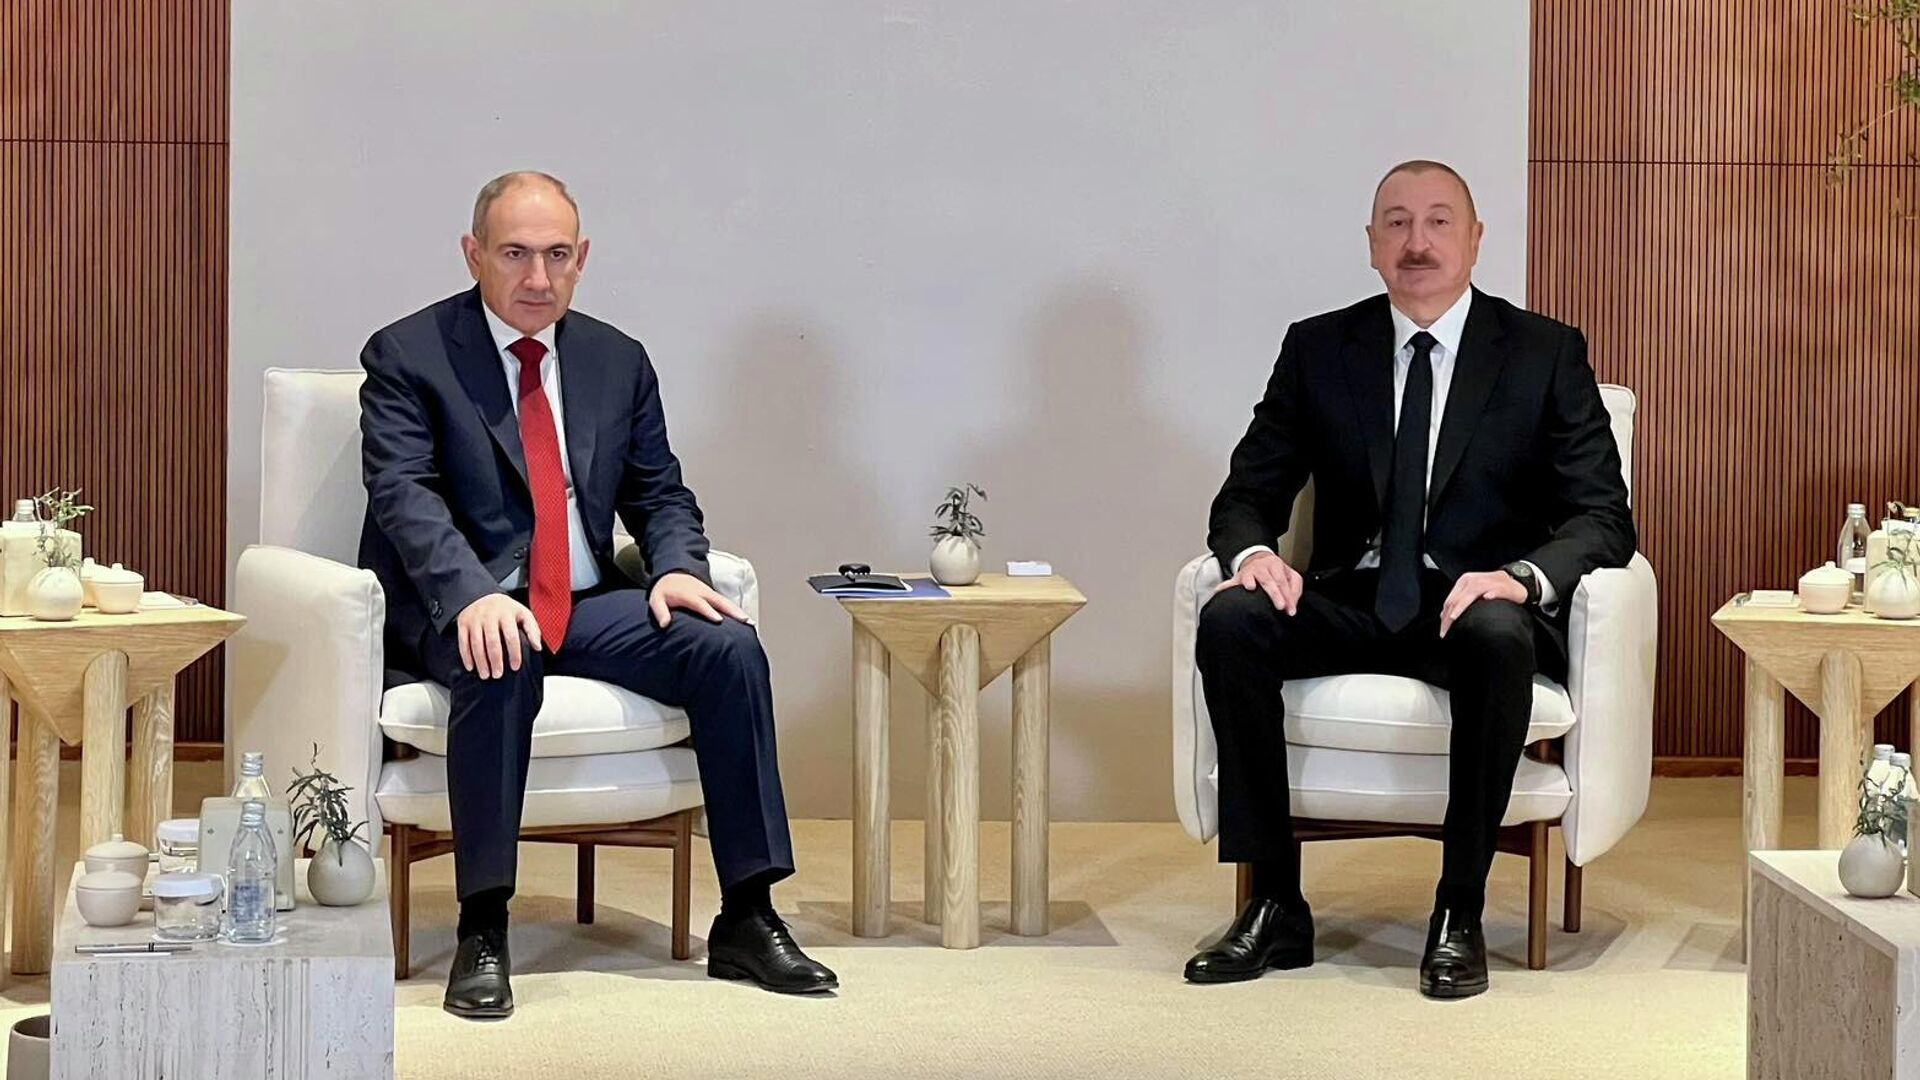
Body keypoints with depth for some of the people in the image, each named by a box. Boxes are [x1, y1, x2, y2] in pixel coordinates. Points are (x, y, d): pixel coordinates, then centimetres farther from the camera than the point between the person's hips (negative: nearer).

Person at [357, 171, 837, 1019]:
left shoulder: (618, 361, 13)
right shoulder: (408, 355, -2)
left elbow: (659, 492, 15)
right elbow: (404, 495, -15)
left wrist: (676, 566, -9)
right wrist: (474, 595, -34)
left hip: (587, 603, 5)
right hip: (460, 609, -5)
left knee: (728, 645, -18)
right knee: (502, 660, -38)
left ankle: (746, 920, -12)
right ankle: (482, 931, -28)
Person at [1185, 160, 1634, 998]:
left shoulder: (1547, 354, 3)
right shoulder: (1318, 349, 9)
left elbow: (1603, 516, -4)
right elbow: (1247, 493, 9)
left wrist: (1523, 577, -25)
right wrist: (1252, 552, -17)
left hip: (1481, 602, -2)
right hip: (1352, 604, 3)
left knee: (1498, 636, -38)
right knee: (1230, 619, -27)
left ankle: (1459, 914, -24)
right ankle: (1275, 907, -20)